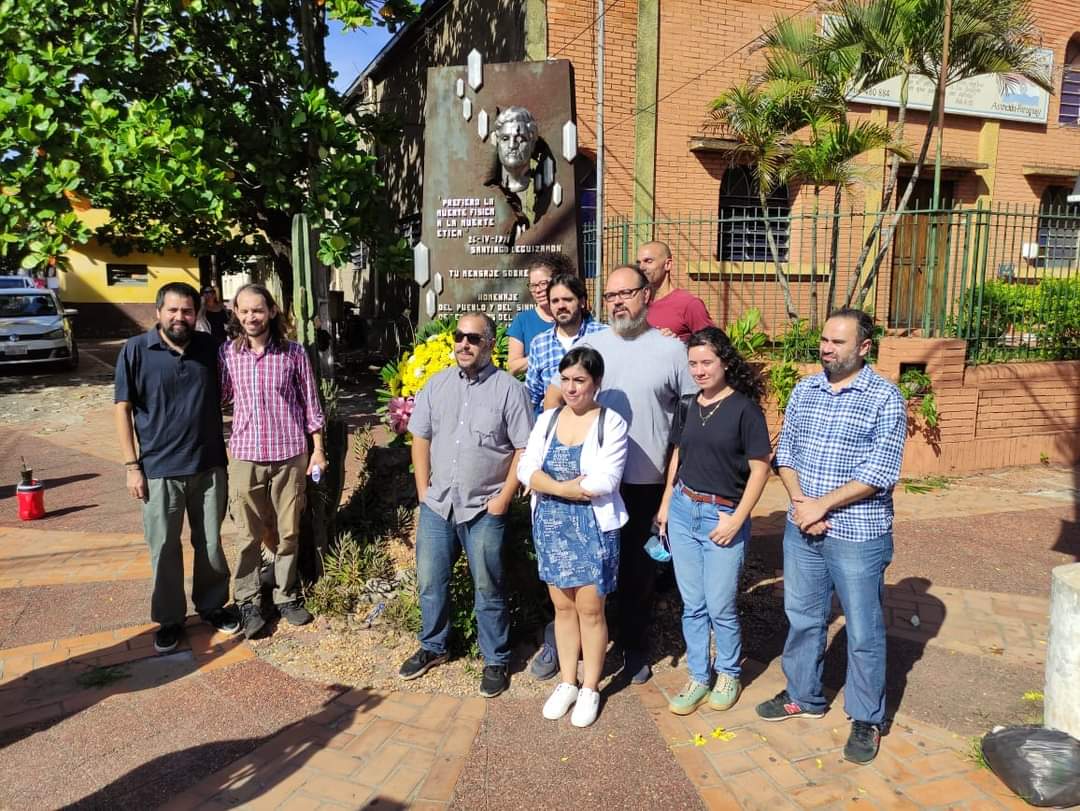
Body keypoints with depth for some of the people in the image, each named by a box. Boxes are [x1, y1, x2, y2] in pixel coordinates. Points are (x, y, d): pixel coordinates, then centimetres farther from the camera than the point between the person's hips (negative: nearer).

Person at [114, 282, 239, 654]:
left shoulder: (209, 347, 1)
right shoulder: (136, 350, -6)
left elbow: (223, 398, 13)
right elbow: (123, 409, -5)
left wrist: (228, 450, 7)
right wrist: (132, 465, -8)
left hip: (210, 466, 2)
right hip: (160, 470, -2)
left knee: (210, 544, 13)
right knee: (164, 550, 9)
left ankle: (212, 604, 32)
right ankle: (170, 619, 25)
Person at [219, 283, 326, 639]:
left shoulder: (294, 352, -3)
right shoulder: (227, 353, 0)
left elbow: (310, 403, 2)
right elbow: (218, 398, 10)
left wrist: (318, 449, 1)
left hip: (290, 454, 0)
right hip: (245, 456, 1)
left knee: (288, 531, 11)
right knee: (248, 534, 8)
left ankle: (287, 595, 27)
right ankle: (248, 601, 23)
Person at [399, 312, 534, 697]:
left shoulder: (509, 389, -8)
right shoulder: (436, 384, 5)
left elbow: (525, 449, -8)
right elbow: (420, 439, 10)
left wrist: (503, 498, -11)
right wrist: (423, 491, 5)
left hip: (484, 509, -4)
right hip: (436, 505, 4)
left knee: (487, 589, 7)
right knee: (430, 582, 15)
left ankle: (495, 661, 25)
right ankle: (432, 647, 37)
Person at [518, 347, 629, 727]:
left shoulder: (612, 423, -10)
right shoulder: (547, 419, 4)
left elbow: (605, 481, -19)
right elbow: (525, 469, -4)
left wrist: (551, 484, -11)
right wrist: (568, 487, -17)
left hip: (593, 526, -4)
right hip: (551, 525, 4)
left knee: (590, 609, 6)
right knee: (563, 606, 14)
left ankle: (590, 689, 24)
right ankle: (567, 683, 30)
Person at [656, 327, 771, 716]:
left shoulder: (744, 408, -9)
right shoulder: (687, 405, 6)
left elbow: (760, 468, -9)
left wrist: (736, 520, -13)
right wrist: (666, 505, 11)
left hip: (723, 515, -4)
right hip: (683, 511, 5)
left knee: (720, 606, 4)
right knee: (692, 605, 11)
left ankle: (728, 674, 28)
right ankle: (698, 677, 27)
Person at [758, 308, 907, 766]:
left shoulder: (885, 398, -11)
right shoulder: (804, 390, 5)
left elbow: (878, 472, -16)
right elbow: (785, 452, 7)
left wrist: (820, 505, -17)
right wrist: (799, 501, -9)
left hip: (858, 535, -5)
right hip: (801, 529, 5)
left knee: (863, 632, 8)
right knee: (802, 618, 18)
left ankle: (867, 720, 27)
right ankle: (803, 697, 38)